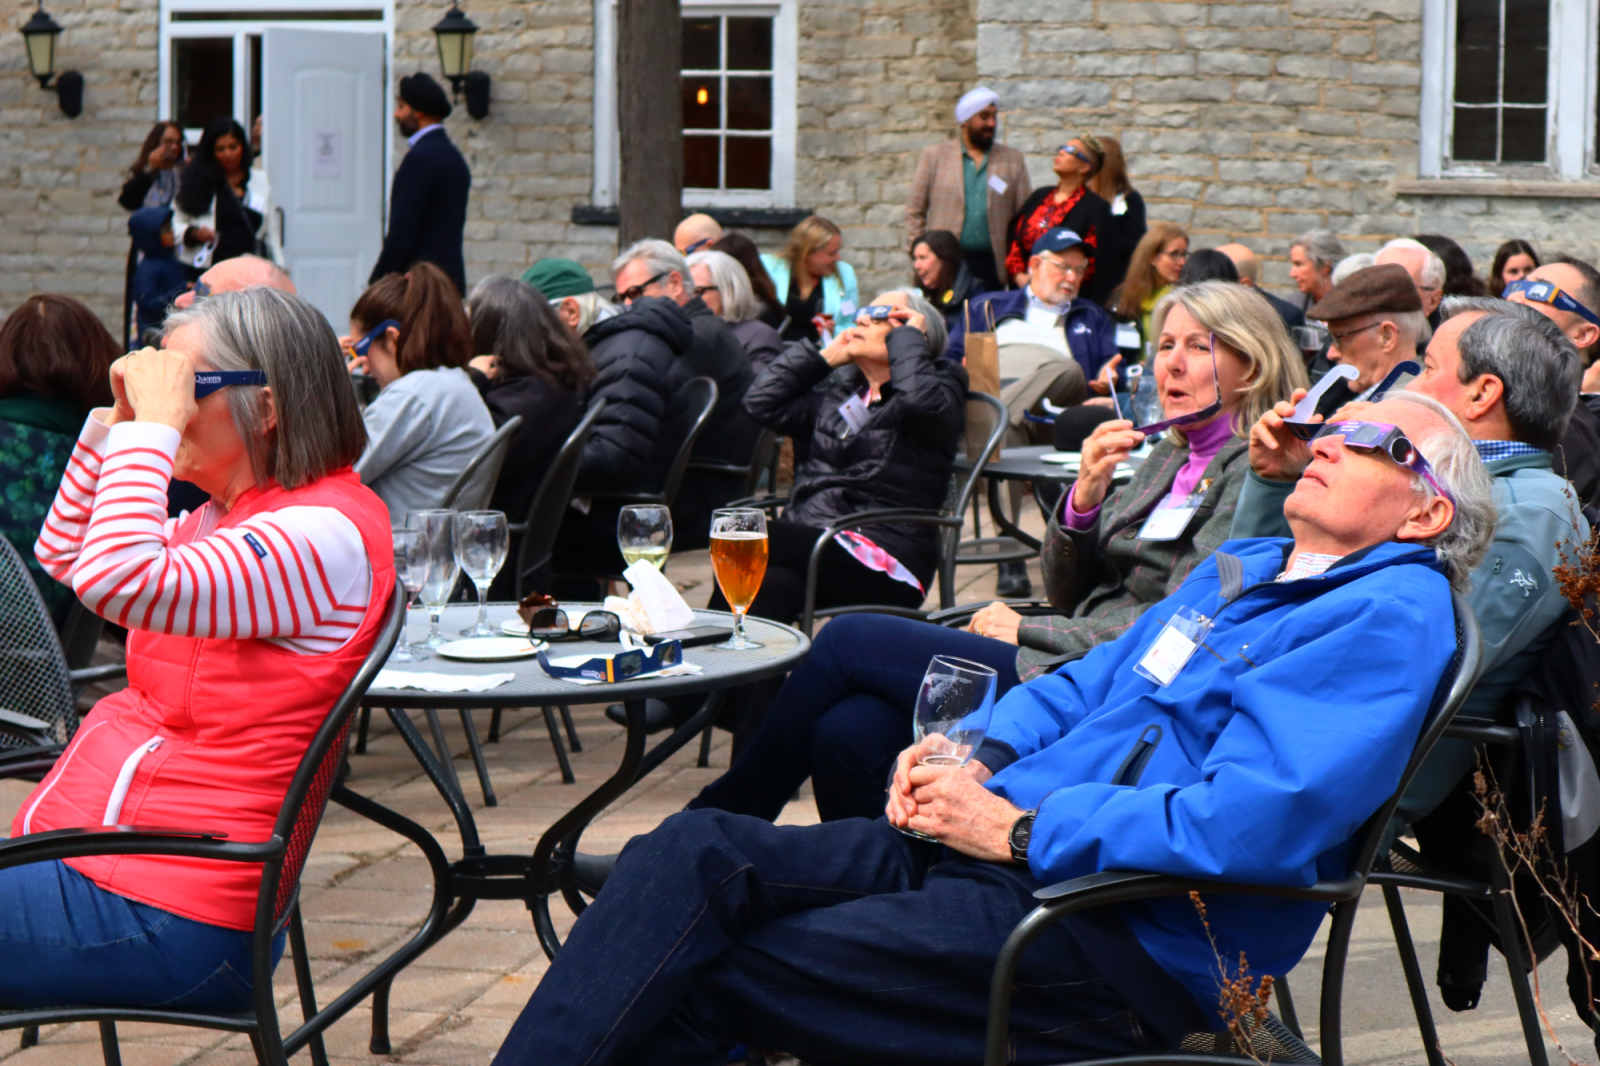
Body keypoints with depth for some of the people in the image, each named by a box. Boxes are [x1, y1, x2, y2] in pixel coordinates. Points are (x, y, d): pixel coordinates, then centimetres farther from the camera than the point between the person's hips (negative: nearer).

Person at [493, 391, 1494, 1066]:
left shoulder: (1392, 616, -8)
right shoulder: (1241, 569, 22)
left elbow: (1248, 823, -21)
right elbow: (1085, 684, 26)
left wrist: (1020, 829, -16)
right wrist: (977, 758, 4)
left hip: (1129, 939, -8)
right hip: (995, 839, 8)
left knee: (710, 974, -17)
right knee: (697, 851, -12)